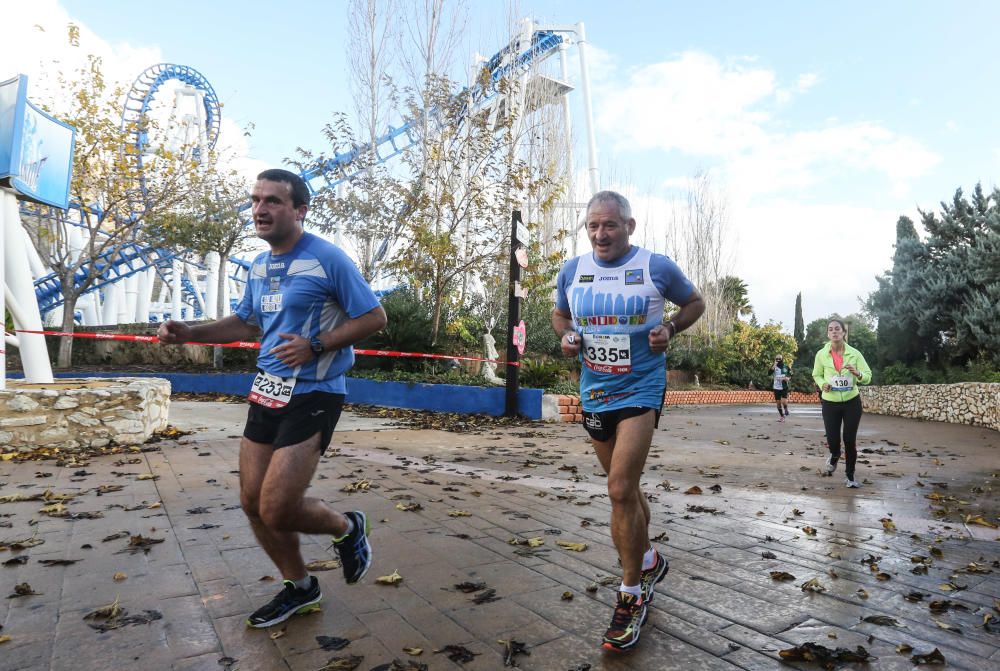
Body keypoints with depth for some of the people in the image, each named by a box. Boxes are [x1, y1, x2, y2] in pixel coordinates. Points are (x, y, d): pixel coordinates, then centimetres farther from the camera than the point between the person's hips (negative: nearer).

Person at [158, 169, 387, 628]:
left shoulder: (327, 259, -12)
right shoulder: (258, 266, 11)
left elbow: (374, 318, -12)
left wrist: (315, 345, -20)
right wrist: (188, 333, 10)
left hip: (313, 395, -8)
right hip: (267, 391, 8)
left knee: (276, 510, -11)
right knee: (253, 502, 11)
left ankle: (347, 528, 22)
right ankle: (299, 587, 33)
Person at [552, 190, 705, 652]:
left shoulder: (657, 267, -7)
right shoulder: (571, 271, 1)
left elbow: (694, 302, 8)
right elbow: (559, 314, 18)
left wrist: (669, 329, -11)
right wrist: (566, 336, -4)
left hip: (640, 390, -4)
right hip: (594, 392, 5)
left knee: (621, 490, -14)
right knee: (625, 488, 18)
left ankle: (631, 596, 6)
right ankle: (649, 561, 43)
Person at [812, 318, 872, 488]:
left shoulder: (854, 353, -8)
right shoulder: (821, 354, -6)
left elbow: (868, 377, -6)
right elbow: (816, 375, 9)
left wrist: (857, 374, -27)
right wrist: (822, 384, -12)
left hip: (852, 402, 0)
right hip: (830, 403, 0)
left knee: (850, 440, 3)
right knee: (832, 439, 0)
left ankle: (850, 476, 22)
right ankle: (834, 456, 39)